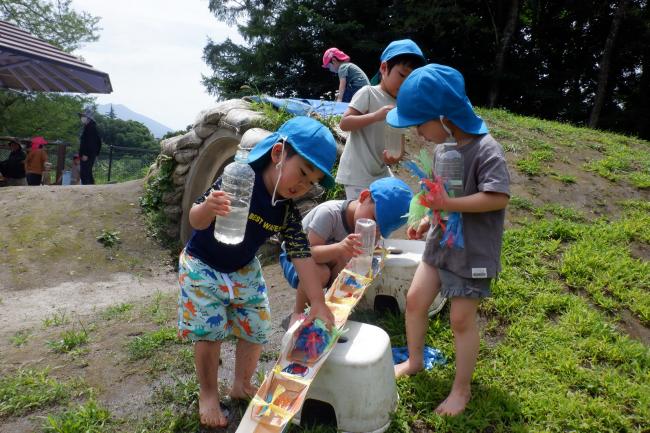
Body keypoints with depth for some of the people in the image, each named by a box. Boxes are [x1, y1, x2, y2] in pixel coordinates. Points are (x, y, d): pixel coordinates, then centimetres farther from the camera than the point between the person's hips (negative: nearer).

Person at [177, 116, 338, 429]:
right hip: (202, 265, -4)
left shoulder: (288, 211, -15)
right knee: (210, 331, -7)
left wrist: (318, 303, -18)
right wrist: (208, 207, -55)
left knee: (256, 330, 6)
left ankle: (242, 385, 31)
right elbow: (196, 221, -30)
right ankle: (208, 394, 17)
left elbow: (302, 254, -13)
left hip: (244, 271, 5)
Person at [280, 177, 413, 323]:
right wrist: (339, 248, -57)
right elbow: (309, 252, -39)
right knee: (321, 273, -36)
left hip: (327, 258, 5)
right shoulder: (329, 212, -34)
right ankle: (298, 312, -10)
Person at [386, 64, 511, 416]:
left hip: (472, 252, -7)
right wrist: (429, 220, 3)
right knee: (415, 299, 12)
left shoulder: (485, 149, -21)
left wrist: (448, 204, -30)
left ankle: (462, 388, 23)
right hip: (440, 243, 8)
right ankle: (414, 360, 36)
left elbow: (498, 198, -29)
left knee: (461, 320, 3)